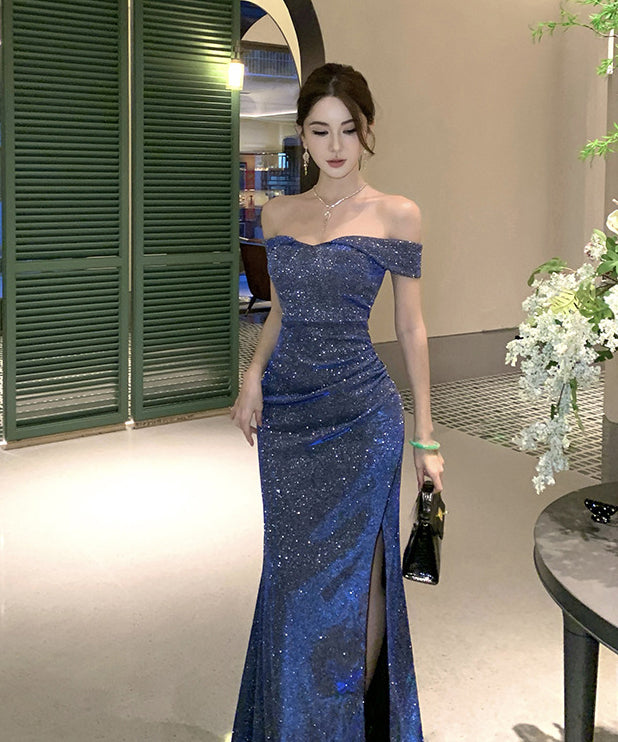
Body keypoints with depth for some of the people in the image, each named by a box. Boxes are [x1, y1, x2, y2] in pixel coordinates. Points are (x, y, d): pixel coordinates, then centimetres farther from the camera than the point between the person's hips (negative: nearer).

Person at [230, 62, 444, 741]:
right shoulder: (277, 213, 8)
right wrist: (254, 372, -2)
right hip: (287, 414, 4)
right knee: (292, 572, 12)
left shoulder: (396, 215, -3)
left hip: (361, 415, -4)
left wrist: (425, 435, -1)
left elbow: (410, 325, -1)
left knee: (354, 573, 4)